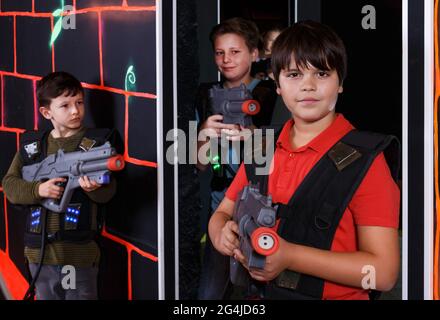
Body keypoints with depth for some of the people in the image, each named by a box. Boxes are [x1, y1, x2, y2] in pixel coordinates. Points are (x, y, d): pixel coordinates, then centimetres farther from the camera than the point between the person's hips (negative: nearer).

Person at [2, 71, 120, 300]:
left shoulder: (96, 143, -3)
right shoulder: (30, 144, 8)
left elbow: (108, 193, -8)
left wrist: (94, 188, -31)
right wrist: (38, 189, -16)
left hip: (79, 254, -3)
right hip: (39, 253, 3)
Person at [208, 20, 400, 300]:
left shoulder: (364, 160, -9)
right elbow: (222, 214, 15)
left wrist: (289, 256, -22)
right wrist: (224, 237, -8)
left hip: (334, 294, -5)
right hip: (258, 293, 5)